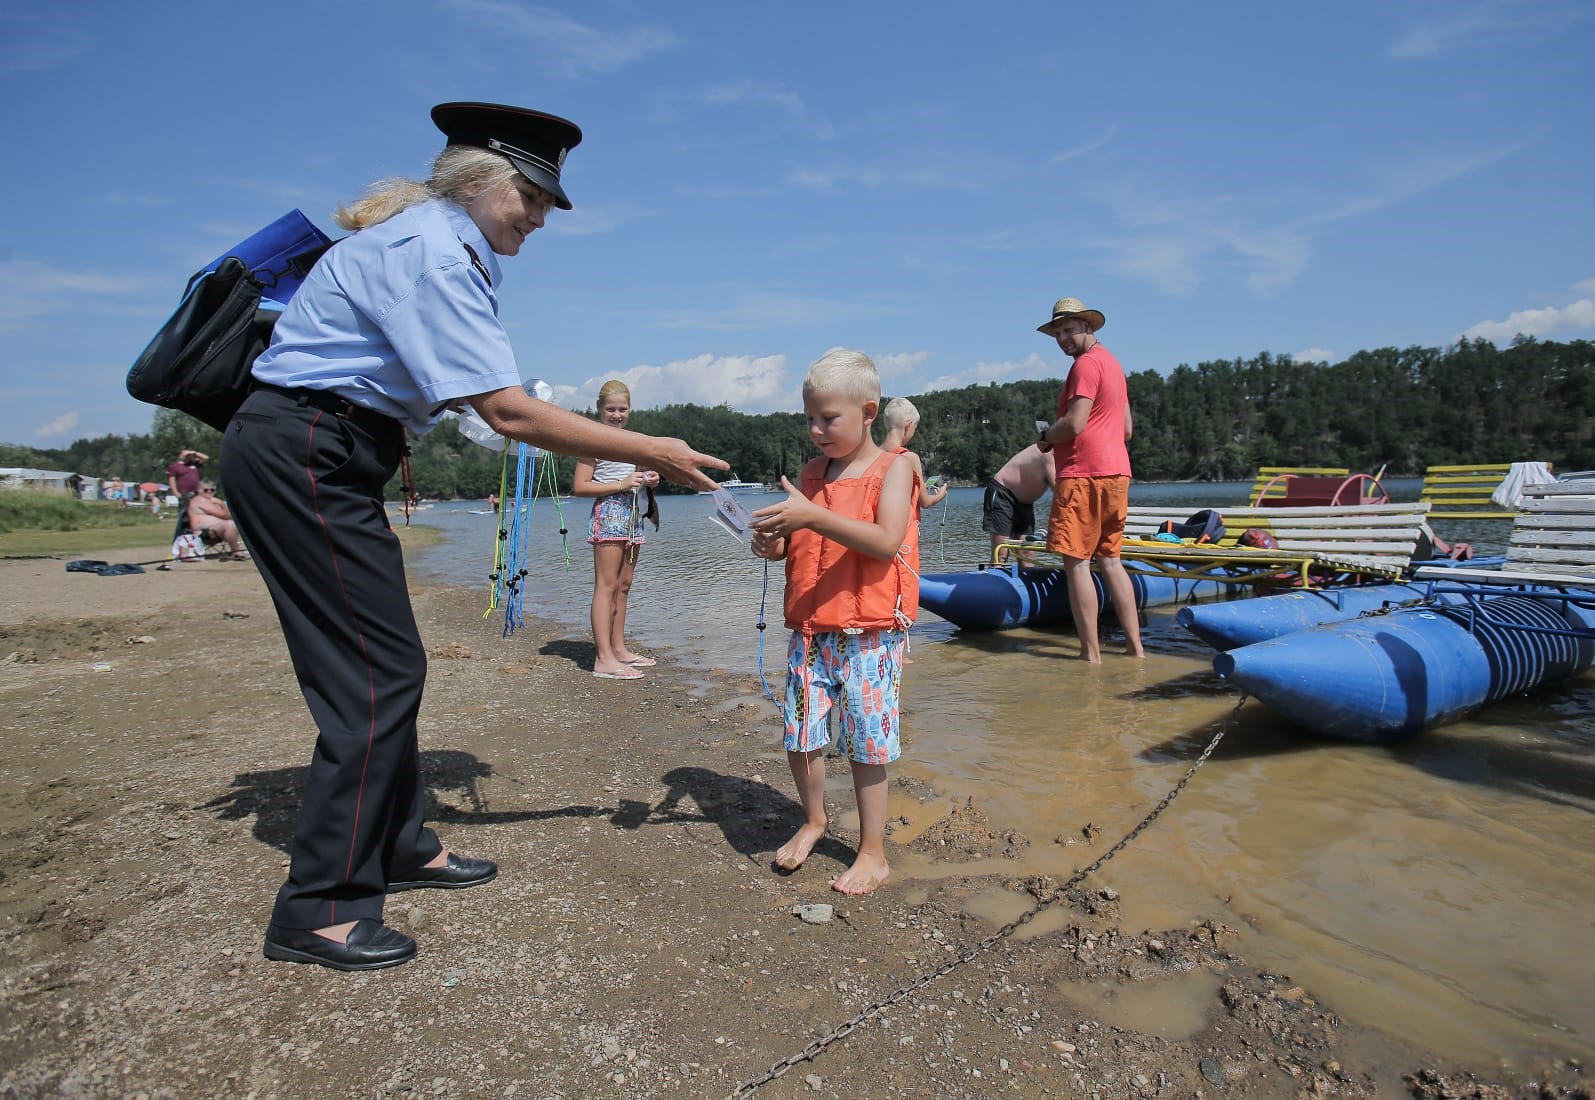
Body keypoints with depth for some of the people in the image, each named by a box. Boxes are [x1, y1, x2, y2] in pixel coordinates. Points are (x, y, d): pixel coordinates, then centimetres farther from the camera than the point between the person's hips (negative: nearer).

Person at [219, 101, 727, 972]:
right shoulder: (432, 248, -17)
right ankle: (318, 909, 3)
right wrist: (650, 453, -21)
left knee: (388, 666, 13)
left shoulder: (430, 238, 16)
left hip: (316, 456, 10)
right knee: (378, 673, -9)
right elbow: (510, 413, -24)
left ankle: (402, 849, 27)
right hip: (305, 456, -10)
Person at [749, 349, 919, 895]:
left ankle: (873, 852, 20)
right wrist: (775, 544, -8)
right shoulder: (812, 472, 11)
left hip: (870, 632, -5)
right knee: (799, 735, 6)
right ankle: (814, 820, 33)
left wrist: (814, 516, -28)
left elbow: (887, 542, -20)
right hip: (810, 629, 5)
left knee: (866, 746, 3)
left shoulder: (893, 467, -5)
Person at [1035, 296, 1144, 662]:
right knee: (1109, 560, 13)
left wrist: (1045, 437, 0)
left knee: (1076, 563, -6)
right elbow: (1126, 429, 23)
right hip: (1116, 471, 10)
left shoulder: (1086, 363, -9)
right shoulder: (1112, 362, 21)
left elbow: (1073, 425, -19)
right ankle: (1135, 646, 15)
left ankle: (1091, 654, -5)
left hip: (1084, 475, -10)